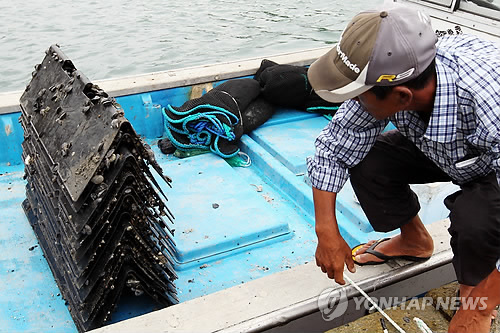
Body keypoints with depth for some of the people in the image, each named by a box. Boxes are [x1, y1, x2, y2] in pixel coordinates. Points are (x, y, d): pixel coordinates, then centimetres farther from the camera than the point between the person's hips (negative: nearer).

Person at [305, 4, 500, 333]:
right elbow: (334, 147, -17)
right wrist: (327, 232, -21)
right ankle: (415, 241, 16)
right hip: (440, 150, 5)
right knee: (366, 160, -14)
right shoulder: (386, 76, -27)